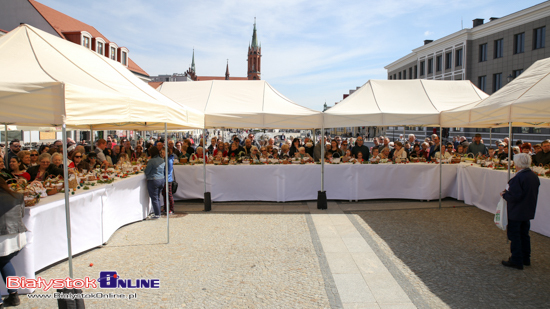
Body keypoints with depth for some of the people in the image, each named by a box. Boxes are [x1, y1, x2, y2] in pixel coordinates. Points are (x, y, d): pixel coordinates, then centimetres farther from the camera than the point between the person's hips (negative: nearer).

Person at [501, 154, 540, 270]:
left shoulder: (518, 178, -25)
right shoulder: (534, 176, 3)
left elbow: (515, 196, -27)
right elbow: (533, 194, 13)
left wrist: (505, 194, -8)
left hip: (516, 212, -8)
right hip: (528, 211, 9)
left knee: (514, 236, 3)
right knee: (524, 235, 19)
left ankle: (516, 261, 9)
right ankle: (525, 259, 30)